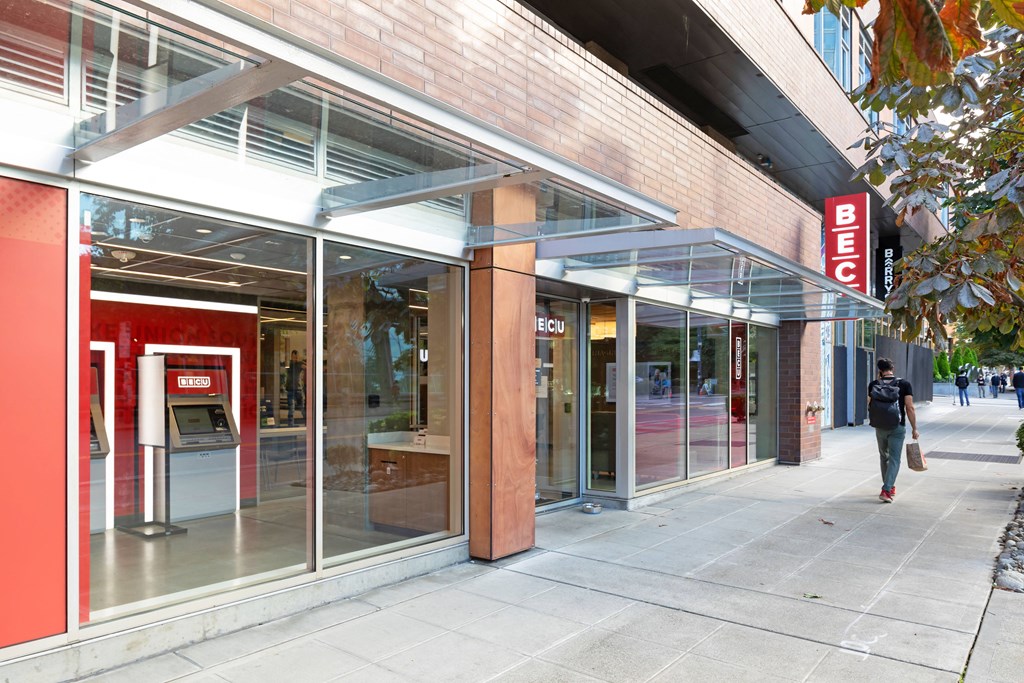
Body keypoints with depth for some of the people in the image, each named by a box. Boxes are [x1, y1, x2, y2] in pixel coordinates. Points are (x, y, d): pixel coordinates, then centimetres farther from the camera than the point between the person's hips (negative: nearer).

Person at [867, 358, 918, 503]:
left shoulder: (873, 385, -2)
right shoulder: (904, 384, -7)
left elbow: (869, 406, 5)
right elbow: (909, 408, -10)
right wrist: (914, 429, -3)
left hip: (880, 427, 2)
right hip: (897, 427, -2)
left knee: (884, 457, 19)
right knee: (894, 459, 1)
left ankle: (890, 487, 30)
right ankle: (886, 490, -10)